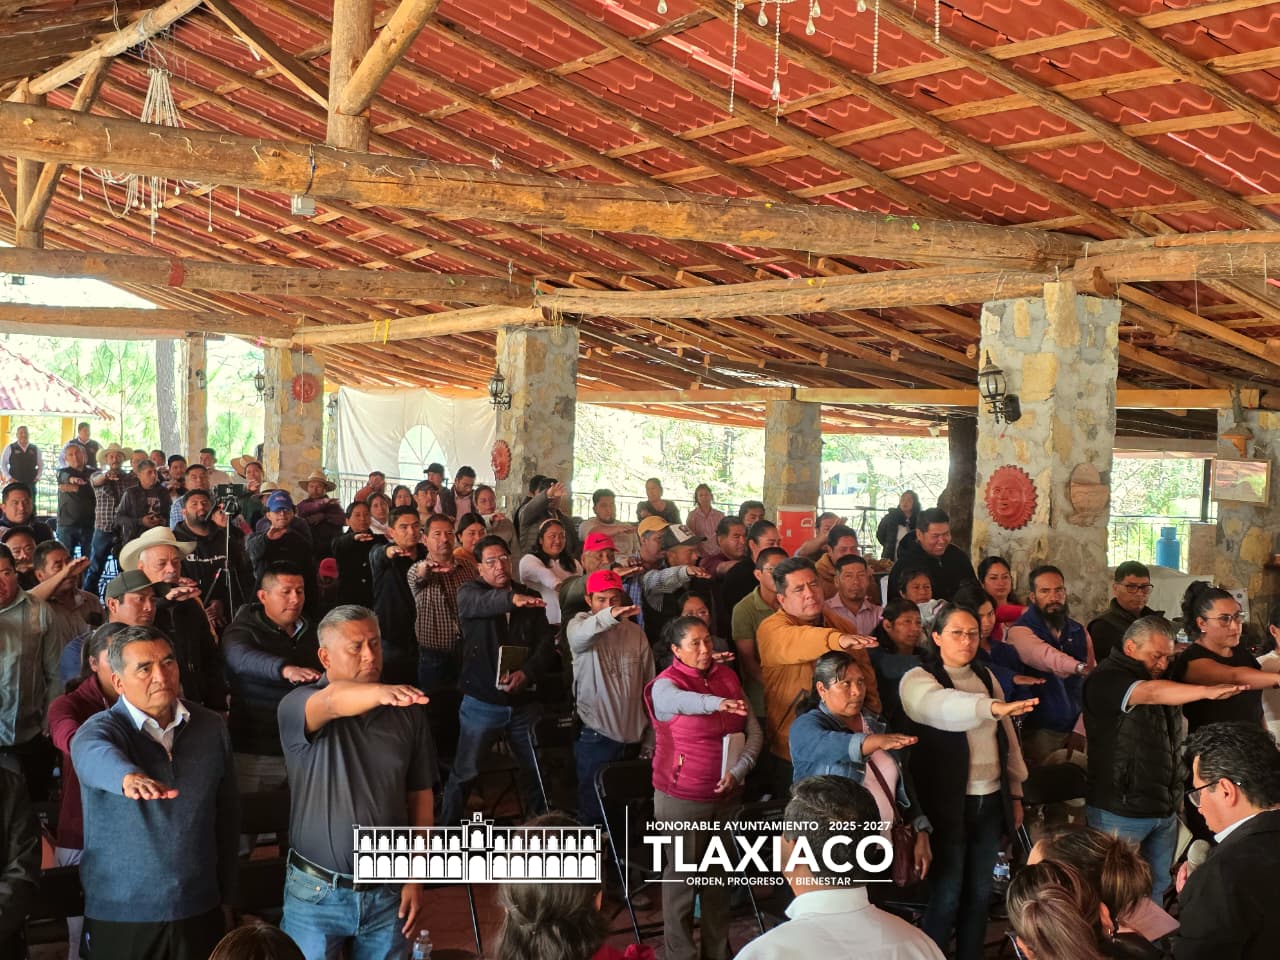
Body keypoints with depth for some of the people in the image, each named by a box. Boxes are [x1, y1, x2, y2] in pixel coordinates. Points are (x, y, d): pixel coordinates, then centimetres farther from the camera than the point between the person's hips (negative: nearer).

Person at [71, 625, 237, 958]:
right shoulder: (100, 728, -9)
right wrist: (128, 776, -57)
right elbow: (94, 754, -35)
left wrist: (227, 895, 10)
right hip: (121, 918, -2)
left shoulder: (211, 728, 1)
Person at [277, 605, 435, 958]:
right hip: (316, 893, -2)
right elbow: (331, 702, -35)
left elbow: (420, 796, 5)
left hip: (389, 891, 2)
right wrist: (380, 692, -55)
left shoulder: (408, 711, 0)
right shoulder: (298, 706, -11)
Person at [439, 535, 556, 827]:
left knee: (533, 768, 15)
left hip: (522, 701, 3)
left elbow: (546, 642, -2)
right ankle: (447, 829, 20)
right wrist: (511, 598, -51)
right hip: (482, 702, -3)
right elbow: (480, 603, -31)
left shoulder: (529, 597, 4)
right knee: (465, 772, 6)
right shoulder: (470, 592, -5)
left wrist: (528, 672, -21)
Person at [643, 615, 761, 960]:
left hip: (726, 794, 5)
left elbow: (754, 731, 1)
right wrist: (717, 704, -60)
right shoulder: (665, 685, -15)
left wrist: (739, 770, -15)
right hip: (682, 798, -5)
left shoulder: (727, 676, 1)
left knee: (718, 874, 18)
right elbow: (684, 701, -40)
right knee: (682, 877, 8)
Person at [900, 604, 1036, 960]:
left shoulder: (986, 677, 10)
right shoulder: (918, 679, -10)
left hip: (990, 801, 6)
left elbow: (1007, 737, 16)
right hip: (948, 804, -6)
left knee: (979, 893, 13)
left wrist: (1015, 793, 15)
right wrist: (994, 707, -49)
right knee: (946, 896, 1)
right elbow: (944, 707, -33)